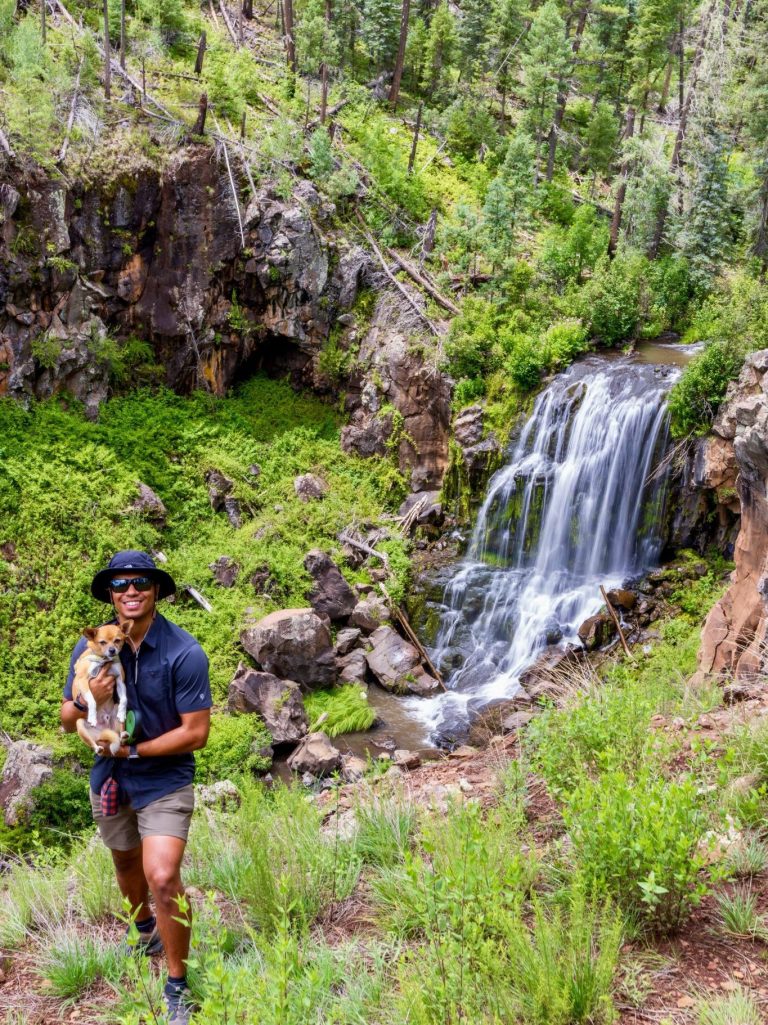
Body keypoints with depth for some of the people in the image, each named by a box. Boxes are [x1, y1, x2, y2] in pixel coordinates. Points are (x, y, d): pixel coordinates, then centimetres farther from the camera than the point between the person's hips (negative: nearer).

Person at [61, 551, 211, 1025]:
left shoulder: (184, 653, -23)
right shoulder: (92, 646, -10)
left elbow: (196, 733, -21)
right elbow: (67, 720, -3)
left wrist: (131, 749, -19)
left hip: (165, 778, -5)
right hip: (109, 776, 5)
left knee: (163, 878, -17)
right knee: (126, 862, 25)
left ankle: (178, 985, 4)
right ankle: (146, 931, 54)